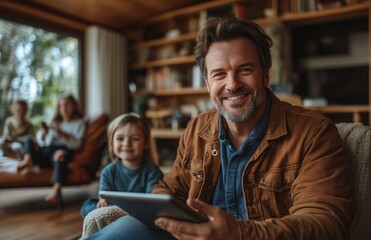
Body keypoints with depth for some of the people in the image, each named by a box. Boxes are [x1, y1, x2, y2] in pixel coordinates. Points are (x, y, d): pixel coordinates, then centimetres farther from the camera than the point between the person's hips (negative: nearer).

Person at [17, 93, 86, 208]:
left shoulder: (79, 122, 14)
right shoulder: (55, 121, 30)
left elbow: (76, 144, -2)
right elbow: (41, 142, 24)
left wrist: (61, 133, -13)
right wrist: (43, 133, 1)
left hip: (63, 150, -6)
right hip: (44, 152, 7)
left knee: (60, 154, -38)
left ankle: (56, 190, -57)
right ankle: (28, 160, -32)